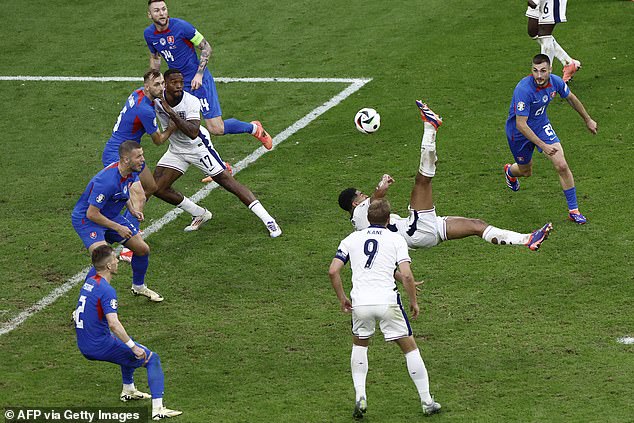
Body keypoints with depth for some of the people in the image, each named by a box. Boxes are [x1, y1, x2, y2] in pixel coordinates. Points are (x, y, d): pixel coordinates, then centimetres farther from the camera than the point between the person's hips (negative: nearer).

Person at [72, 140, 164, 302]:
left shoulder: (130, 172, -7)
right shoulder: (107, 181, -35)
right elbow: (92, 214, -29)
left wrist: (132, 209, -1)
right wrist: (118, 228, -22)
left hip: (111, 216, 9)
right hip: (86, 219, -9)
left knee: (143, 249, 11)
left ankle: (138, 286, 38)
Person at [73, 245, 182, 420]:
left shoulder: (88, 282, 8)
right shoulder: (107, 290, -21)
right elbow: (113, 324, -31)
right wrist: (134, 347, -26)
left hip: (84, 346, 9)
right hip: (100, 346, -9)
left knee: (127, 344, 37)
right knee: (152, 359, -3)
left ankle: (128, 390, 45)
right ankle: (157, 409, -13)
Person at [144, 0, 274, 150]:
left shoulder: (181, 26, -18)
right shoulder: (149, 34, -1)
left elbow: (206, 47, -9)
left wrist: (199, 74, -18)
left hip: (198, 81, -6)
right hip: (177, 84, 6)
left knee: (216, 129, -10)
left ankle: (254, 128, 17)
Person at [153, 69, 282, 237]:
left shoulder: (190, 101, -26)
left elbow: (193, 133, -38)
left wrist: (171, 113, -41)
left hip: (197, 146, -6)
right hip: (176, 150, 6)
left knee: (226, 179, -13)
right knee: (157, 187, 0)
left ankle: (269, 221, -13)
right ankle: (199, 214, 20)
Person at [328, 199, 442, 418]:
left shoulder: (351, 239, 12)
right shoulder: (396, 239, 5)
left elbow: (333, 271, 5)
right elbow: (406, 276, -5)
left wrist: (342, 299, 17)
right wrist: (414, 301, 8)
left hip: (360, 303, 2)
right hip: (387, 300, -2)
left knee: (359, 345, 27)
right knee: (410, 347, 12)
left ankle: (360, 396, 11)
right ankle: (427, 401, 12)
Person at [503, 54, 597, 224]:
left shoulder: (556, 82, -17)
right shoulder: (524, 90, -36)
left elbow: (571, 98, 6)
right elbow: (521, 124, -34)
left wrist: (588, 120, 17)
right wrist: (543, 145, -36)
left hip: (542, 125, 4)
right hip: (518, 132, -4)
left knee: (562, 166, -11)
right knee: (526, 171, 17)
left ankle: (573, 210, 1)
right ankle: (510, 171, 56)